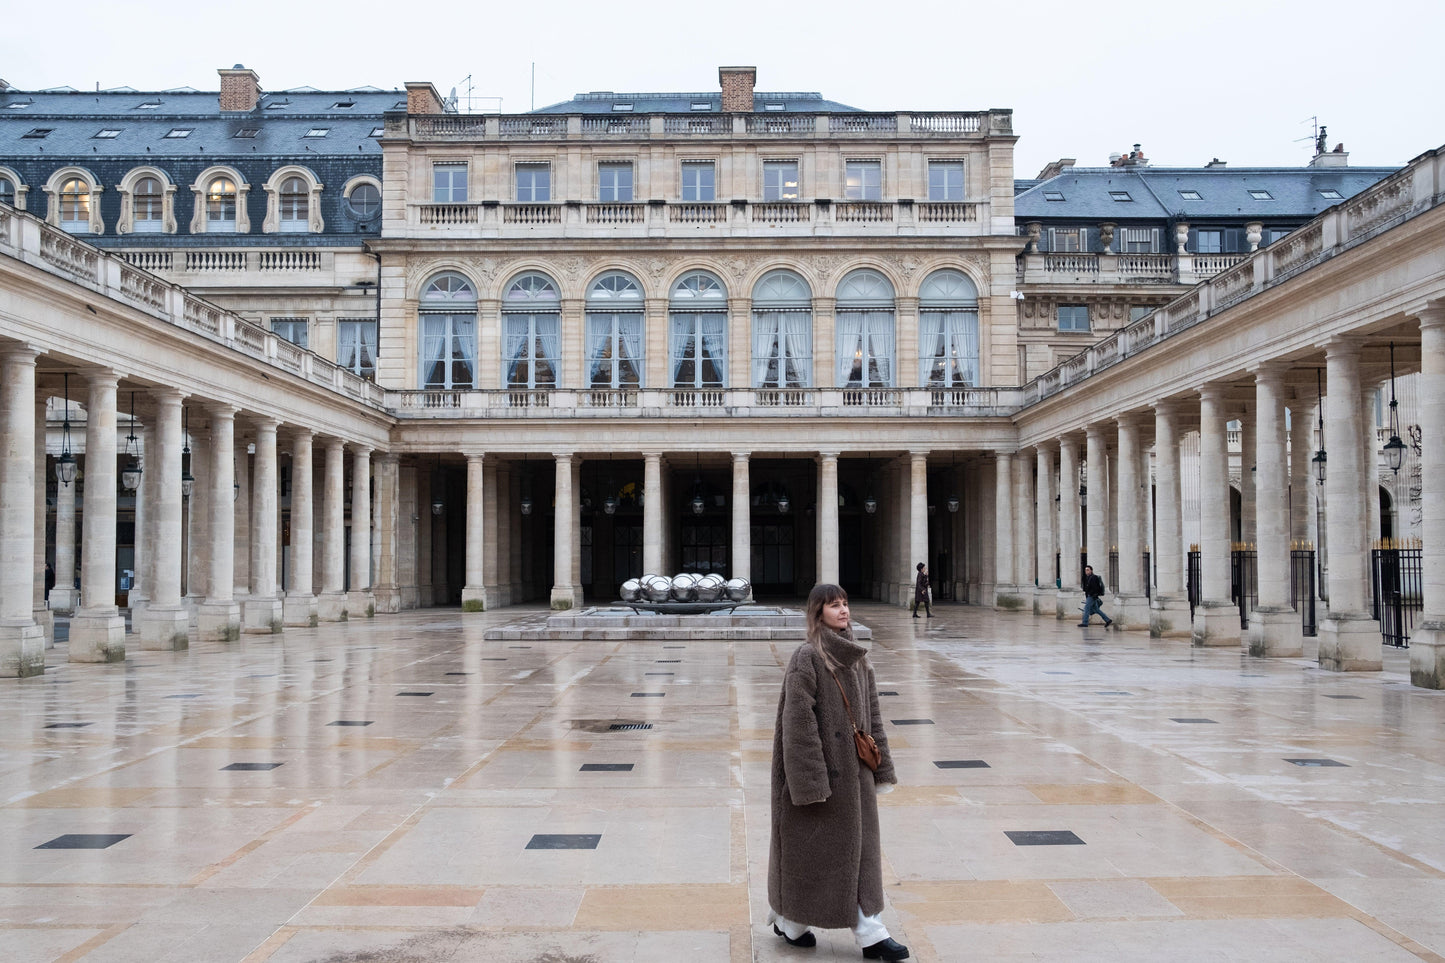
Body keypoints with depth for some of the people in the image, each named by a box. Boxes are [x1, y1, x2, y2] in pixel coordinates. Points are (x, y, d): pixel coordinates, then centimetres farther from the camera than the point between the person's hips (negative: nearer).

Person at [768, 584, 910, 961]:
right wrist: (810, 781, -21)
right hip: (822, 767, -7)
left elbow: (871, 715, 12)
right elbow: (799, 721, -19)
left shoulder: (857, 658, 8)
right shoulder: (807, 658, -15)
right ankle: (788, 920, 27)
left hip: (853, 769, 7)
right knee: (810, 846, 7)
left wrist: (881, 767, 10)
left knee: (857, 849, 8)